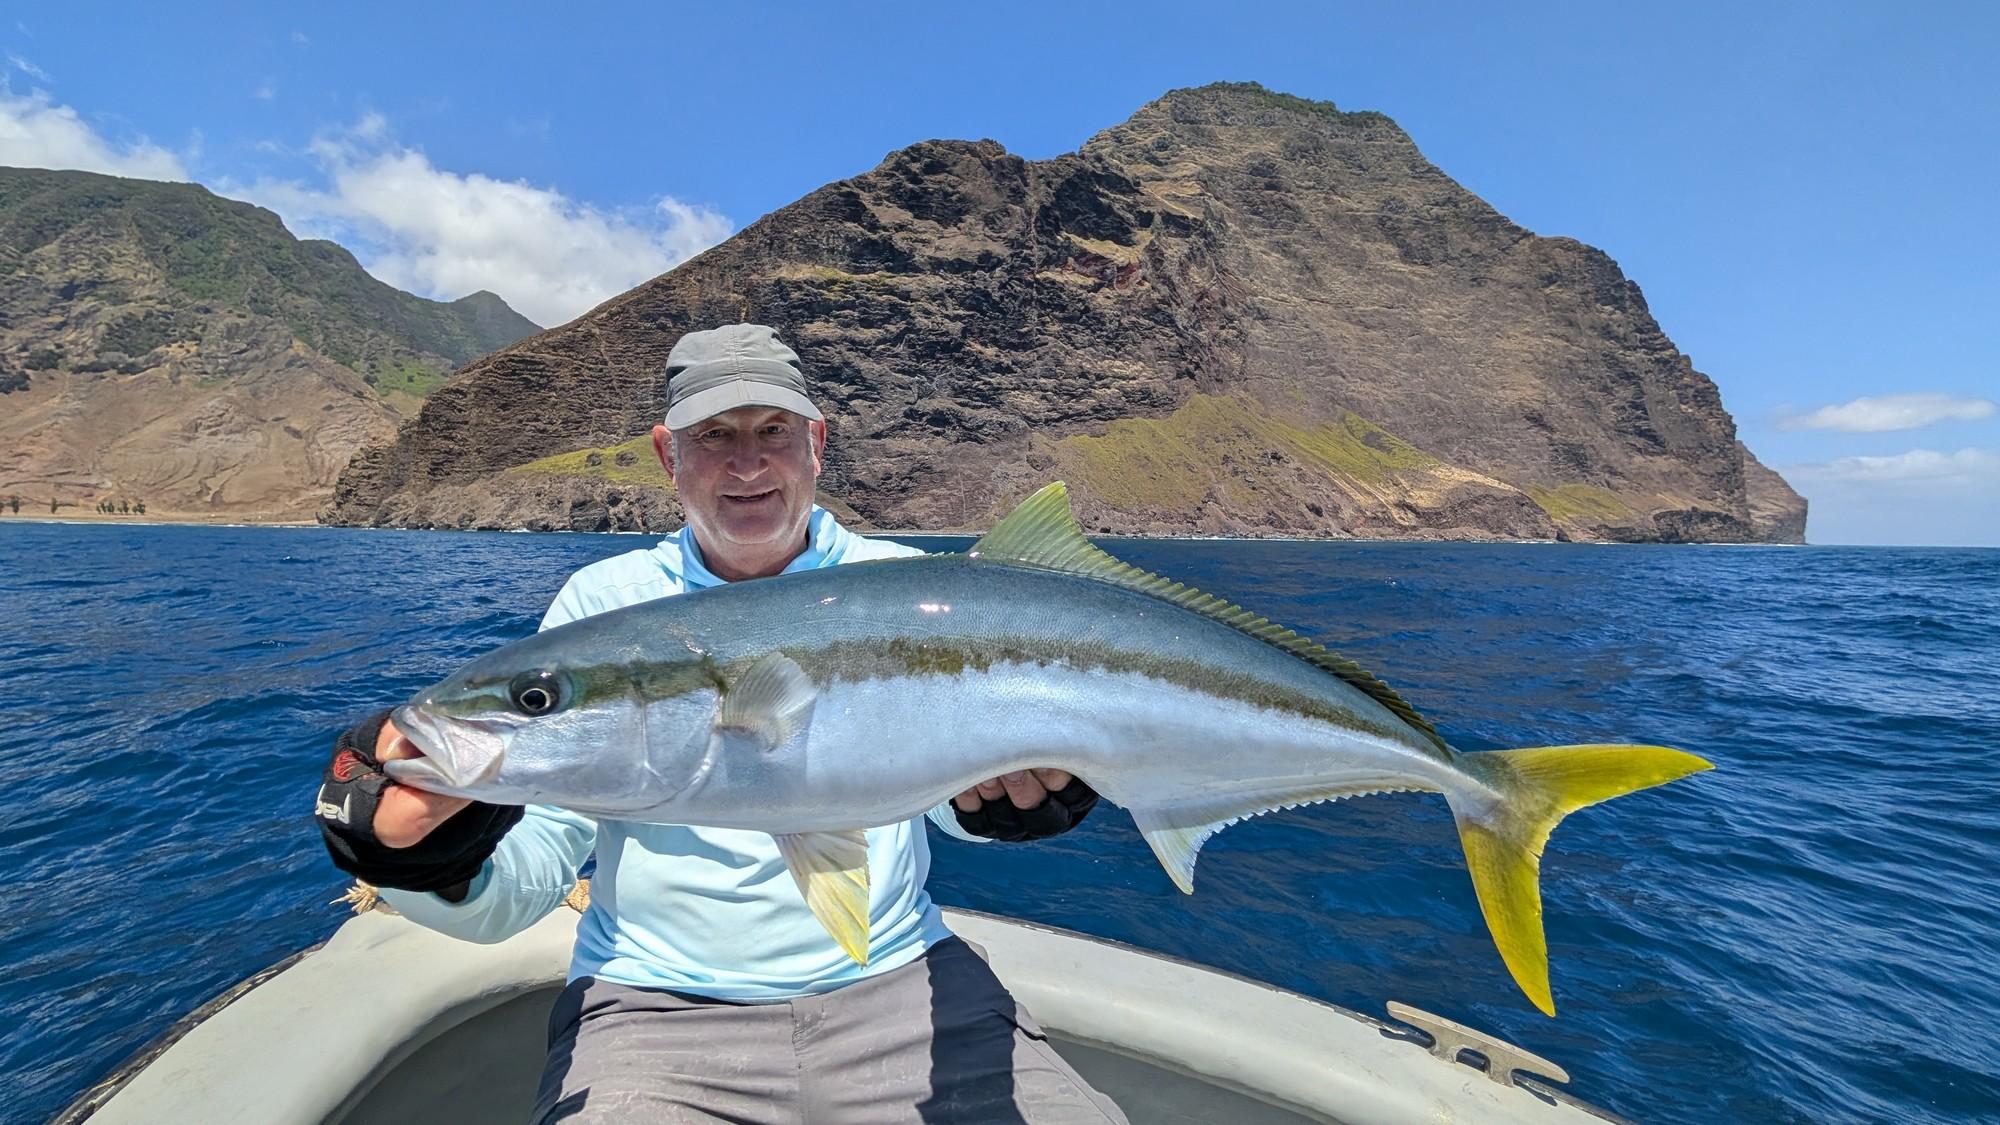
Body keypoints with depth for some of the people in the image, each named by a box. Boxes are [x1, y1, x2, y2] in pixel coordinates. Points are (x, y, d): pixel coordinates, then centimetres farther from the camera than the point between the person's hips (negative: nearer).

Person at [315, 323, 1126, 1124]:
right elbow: (532, 871, -1)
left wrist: (1004, 786, -24)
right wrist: (435, 860, -23)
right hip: (655, 1003, 0)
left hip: (895, 979, 1)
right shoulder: (602, 602, 1)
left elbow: (955, 785, -2)